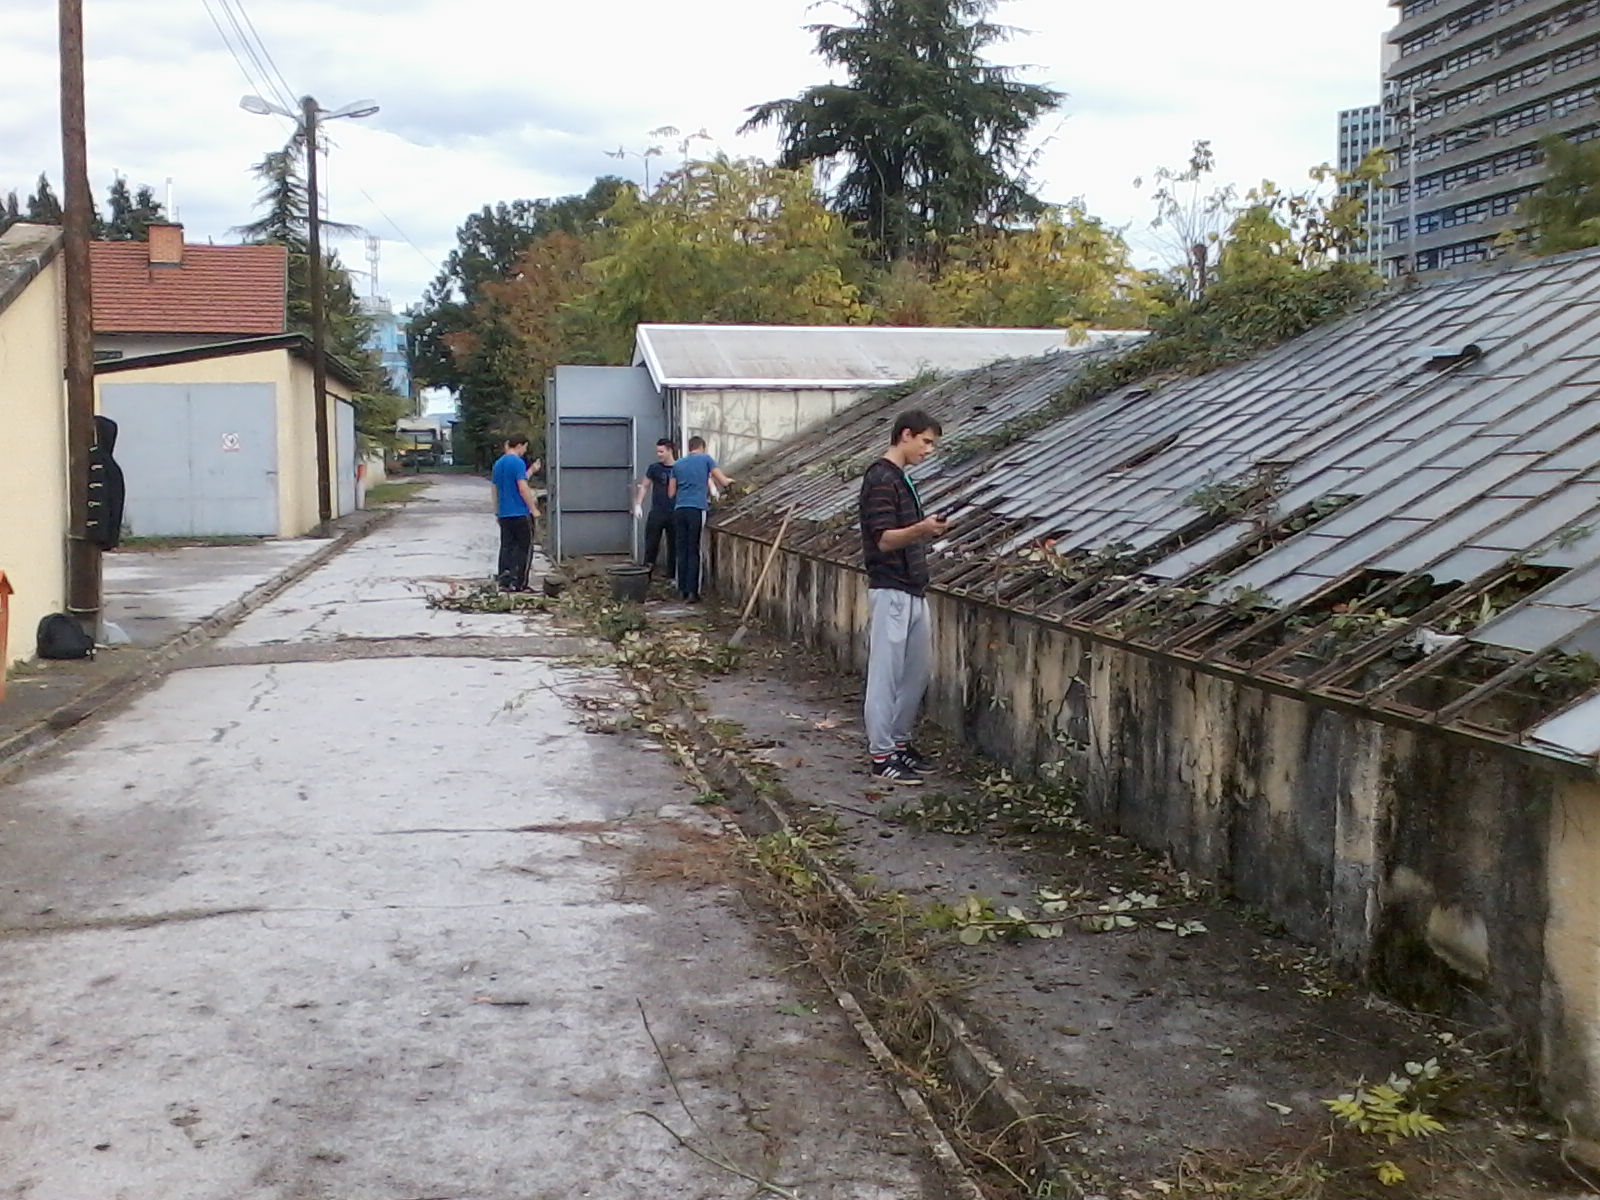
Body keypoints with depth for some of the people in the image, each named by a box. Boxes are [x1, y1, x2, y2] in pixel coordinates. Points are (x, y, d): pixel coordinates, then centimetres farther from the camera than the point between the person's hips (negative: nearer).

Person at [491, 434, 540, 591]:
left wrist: (497, 510, 27)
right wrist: (534, 509, -12)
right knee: (525, 548, 0)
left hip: (504, 513, 7)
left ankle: (504, 580, 10)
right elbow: (523, 488, -19)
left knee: (506, 547, 11)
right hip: (520, 513, -7)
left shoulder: (498, 463, 12)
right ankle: (519, 583, -2)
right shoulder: (518, 463, -13)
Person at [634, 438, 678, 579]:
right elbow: (644, 486, 9)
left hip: (674, 514, 0)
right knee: (651, 546, -1)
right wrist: (638, 505, 1)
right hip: (656, 513, 0)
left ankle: (671, 577, 13)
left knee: (673, 547, 5)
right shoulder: (654, 468, 3)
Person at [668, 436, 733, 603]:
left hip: (679, 509, 4)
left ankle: (682, 590, 11)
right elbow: (723, 482, 3)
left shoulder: (678, 464, 17)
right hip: (697, 509, -4)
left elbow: (671, 493, 18)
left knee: (682, 550, 10)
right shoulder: (706, 459, 6)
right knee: (694, 552, -3)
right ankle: (692, 592, -6)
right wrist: (728, 480, 26)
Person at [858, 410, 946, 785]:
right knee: (886, 674, -4)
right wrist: (920, 529, -34)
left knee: (918, 669, 14)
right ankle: (881, 755, 2)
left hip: (913, 591, 10)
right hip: (890, 590, -10)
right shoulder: (881, 479, -14)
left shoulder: (901, 478, 17)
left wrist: (930, 530, 12)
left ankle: (900, 742, 25)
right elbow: (883, 540, -20)